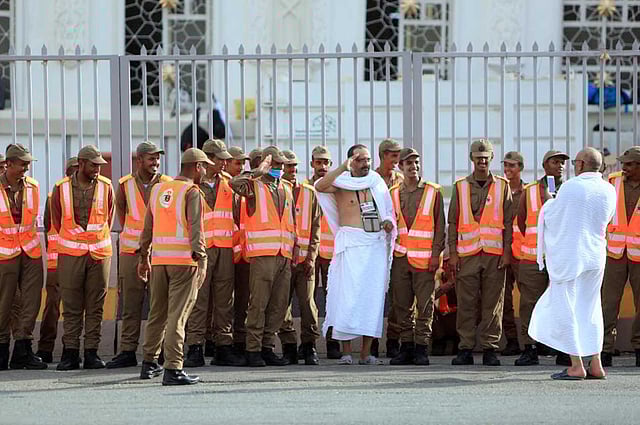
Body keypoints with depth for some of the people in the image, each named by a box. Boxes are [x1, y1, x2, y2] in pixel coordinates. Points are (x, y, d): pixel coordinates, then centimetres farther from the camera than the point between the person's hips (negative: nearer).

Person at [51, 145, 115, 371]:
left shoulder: (105, 187, 4)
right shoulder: (61, 189, 0)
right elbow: (57, 220, 11)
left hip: (99, 253, 1)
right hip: (71, 253, -1)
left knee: (95, 306, 2)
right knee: (71, 306, -1)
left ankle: (91, 352, 5)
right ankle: (70, 352, 1)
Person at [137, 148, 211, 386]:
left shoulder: (158, 190, 14)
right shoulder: (192, 192, -6)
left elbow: (147, 227, 17)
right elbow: (195, 228, -14)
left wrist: (144, 257, 23)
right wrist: (201, 260, -16)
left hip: (158, 259, 6)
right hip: (184, 259, -6)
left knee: (157, 313, 16)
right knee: (177, 315, -6)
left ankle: (149, 363, 24)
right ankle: (173, 369, -9)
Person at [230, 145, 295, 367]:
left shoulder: (287, 188, 20)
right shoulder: (255, 185, 2)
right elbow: (236, 184, -21)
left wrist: (293, 250, 17)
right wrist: (259, 172, -13)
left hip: (284, 255, 6)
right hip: (262, 252, -6)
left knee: (279, 304, 6)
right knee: (258, 303, -8)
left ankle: (268, 348, 12)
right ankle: (253, 350, -6)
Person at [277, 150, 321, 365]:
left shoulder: (309, 193, 11)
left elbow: (315, 226, 10)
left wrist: (311, 256, 0)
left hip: (305, 258, 1)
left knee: (307, 302, -6)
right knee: (282, 303, -1)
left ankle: (309, 347, 0)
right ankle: (288, 348, 6)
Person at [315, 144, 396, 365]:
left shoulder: (377, 184, 15)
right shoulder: (341, 184, 2)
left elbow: (388, 213, 24)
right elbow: (319, 186, -18)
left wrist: (389, 223, 1)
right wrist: (342, 168, -21)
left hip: (377, 245, 4)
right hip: (351, 245, -4)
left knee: (373, 297, 2)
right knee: (348, 296, -11)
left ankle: (366, 353, 5)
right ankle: (346, 351, -10)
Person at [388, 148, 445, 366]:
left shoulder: (433, 192, 3)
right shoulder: (394, 194, 12)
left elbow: (439, 225, 2)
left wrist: (436, 253, -5)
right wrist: (388, 251, 8)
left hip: (424, 258, -3)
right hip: (400, 257, 3)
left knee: (424, 305, -4)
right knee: (402, 305, 3)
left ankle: (421, 348, -1)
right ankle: (406, 347, 9)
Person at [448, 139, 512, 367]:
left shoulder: (502, 186, 10)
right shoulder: (460, 187, 11)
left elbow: (508, 221, 8)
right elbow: (453, 222, 10)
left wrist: (507, 251, -1)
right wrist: (452, 253, 2)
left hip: (494, 254, 0)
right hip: (467, 254, 0)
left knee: (492, 304, -1)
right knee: (466, 303, -1)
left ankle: (490, 348, 3)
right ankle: (465, 349, 3)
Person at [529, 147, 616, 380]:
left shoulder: (571, 187, -14)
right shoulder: (609, 191, 2)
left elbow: (552, 217, -5)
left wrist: (550, 203, 16)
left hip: (568, 255, -6)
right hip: (595, 254, 6)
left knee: (565, 308, 0)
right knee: (589, 309, 14)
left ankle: (576, 366, -4)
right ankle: (595, 364, 12)